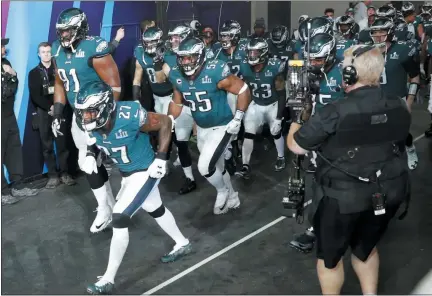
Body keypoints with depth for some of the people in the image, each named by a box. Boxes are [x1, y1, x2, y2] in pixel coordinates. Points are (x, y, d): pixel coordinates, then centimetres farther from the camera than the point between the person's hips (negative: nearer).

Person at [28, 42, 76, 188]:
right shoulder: (34, 73, 11)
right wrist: (49, 107, -11)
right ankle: (53, 175, 2)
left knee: (62, 143, -1)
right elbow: (34, 96, 2)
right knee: (47, 145, -1)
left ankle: (64, 173, 4)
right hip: (44, 112, 0)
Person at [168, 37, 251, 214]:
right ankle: (232, 198, 43)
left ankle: (222, 192, 16)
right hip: (201, 128, 7)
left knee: (204, 167, -15)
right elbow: (177, 103, 8)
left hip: (222, 127, -6)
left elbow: (243, 90, -17)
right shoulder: (177, 76, -8)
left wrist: (237, 119, -19)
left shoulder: (215, 72, -26)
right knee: (216, 166, 19)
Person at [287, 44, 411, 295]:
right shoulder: (399, 107, -6)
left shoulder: (335, 114, -24)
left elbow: (295, 146, -12)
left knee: (330, 255, 17)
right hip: (388, 194, 6)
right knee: (366, 247, 28)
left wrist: (301, 117, 5)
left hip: (343, 199, -5)